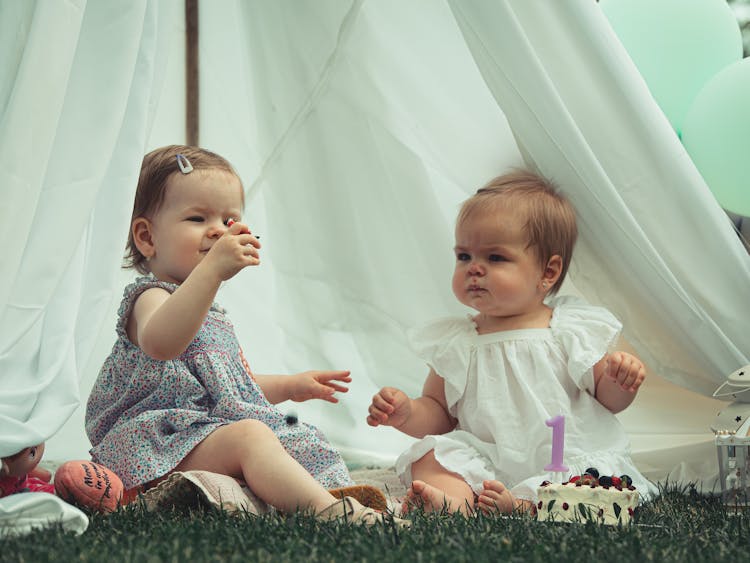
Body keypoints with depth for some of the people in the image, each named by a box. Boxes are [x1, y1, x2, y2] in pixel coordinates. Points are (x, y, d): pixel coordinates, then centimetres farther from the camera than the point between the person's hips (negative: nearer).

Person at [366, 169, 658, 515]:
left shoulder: (574, 331, 4)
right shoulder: (453, 343, 10)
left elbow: (609, 401, 12)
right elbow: (438, 413, 16)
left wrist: (619, 381, -11)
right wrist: (406, 414, -5)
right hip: (484, 461, 1)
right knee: (430, 456, -23)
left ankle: (520, 506, -46)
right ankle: (458, 504, -50)